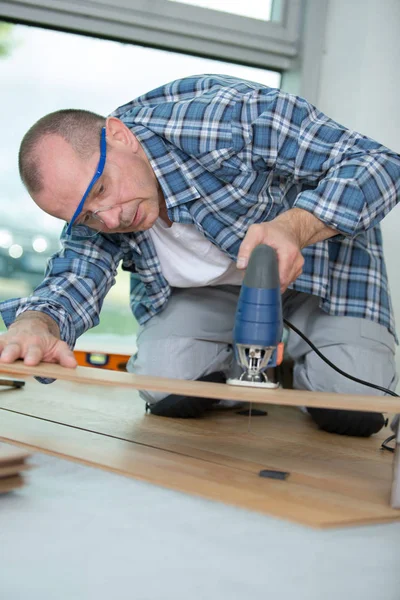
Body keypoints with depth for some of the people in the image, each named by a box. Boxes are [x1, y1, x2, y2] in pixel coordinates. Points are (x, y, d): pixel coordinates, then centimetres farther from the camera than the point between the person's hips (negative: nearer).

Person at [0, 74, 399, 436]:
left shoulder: (220, 118, -35)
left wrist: (292, 227, -49)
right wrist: (33, 326, -46)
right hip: (210, 286, 5)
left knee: (352, 409, -22)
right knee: (168, 391, -19)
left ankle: (299, 363, 13)